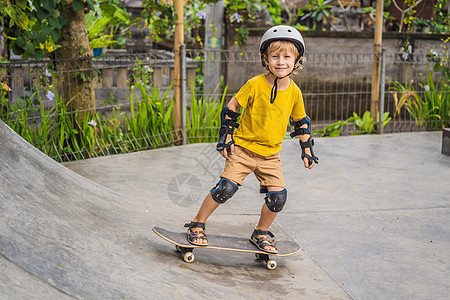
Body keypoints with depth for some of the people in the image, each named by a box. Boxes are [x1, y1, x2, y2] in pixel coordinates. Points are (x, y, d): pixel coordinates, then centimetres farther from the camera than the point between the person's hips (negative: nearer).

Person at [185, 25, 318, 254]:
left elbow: (301, 121, 13)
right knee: (226, 188, -14)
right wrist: (226, 137, -6)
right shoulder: (255, 84, -13)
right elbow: (231, 108, -3)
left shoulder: (294, 92, -2)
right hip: (243, 147, -3)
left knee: (278, 196, -5)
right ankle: (197, 225, 6)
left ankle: (261, 234, 19)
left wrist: (307, 150, 11)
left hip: (270, 154, 4)